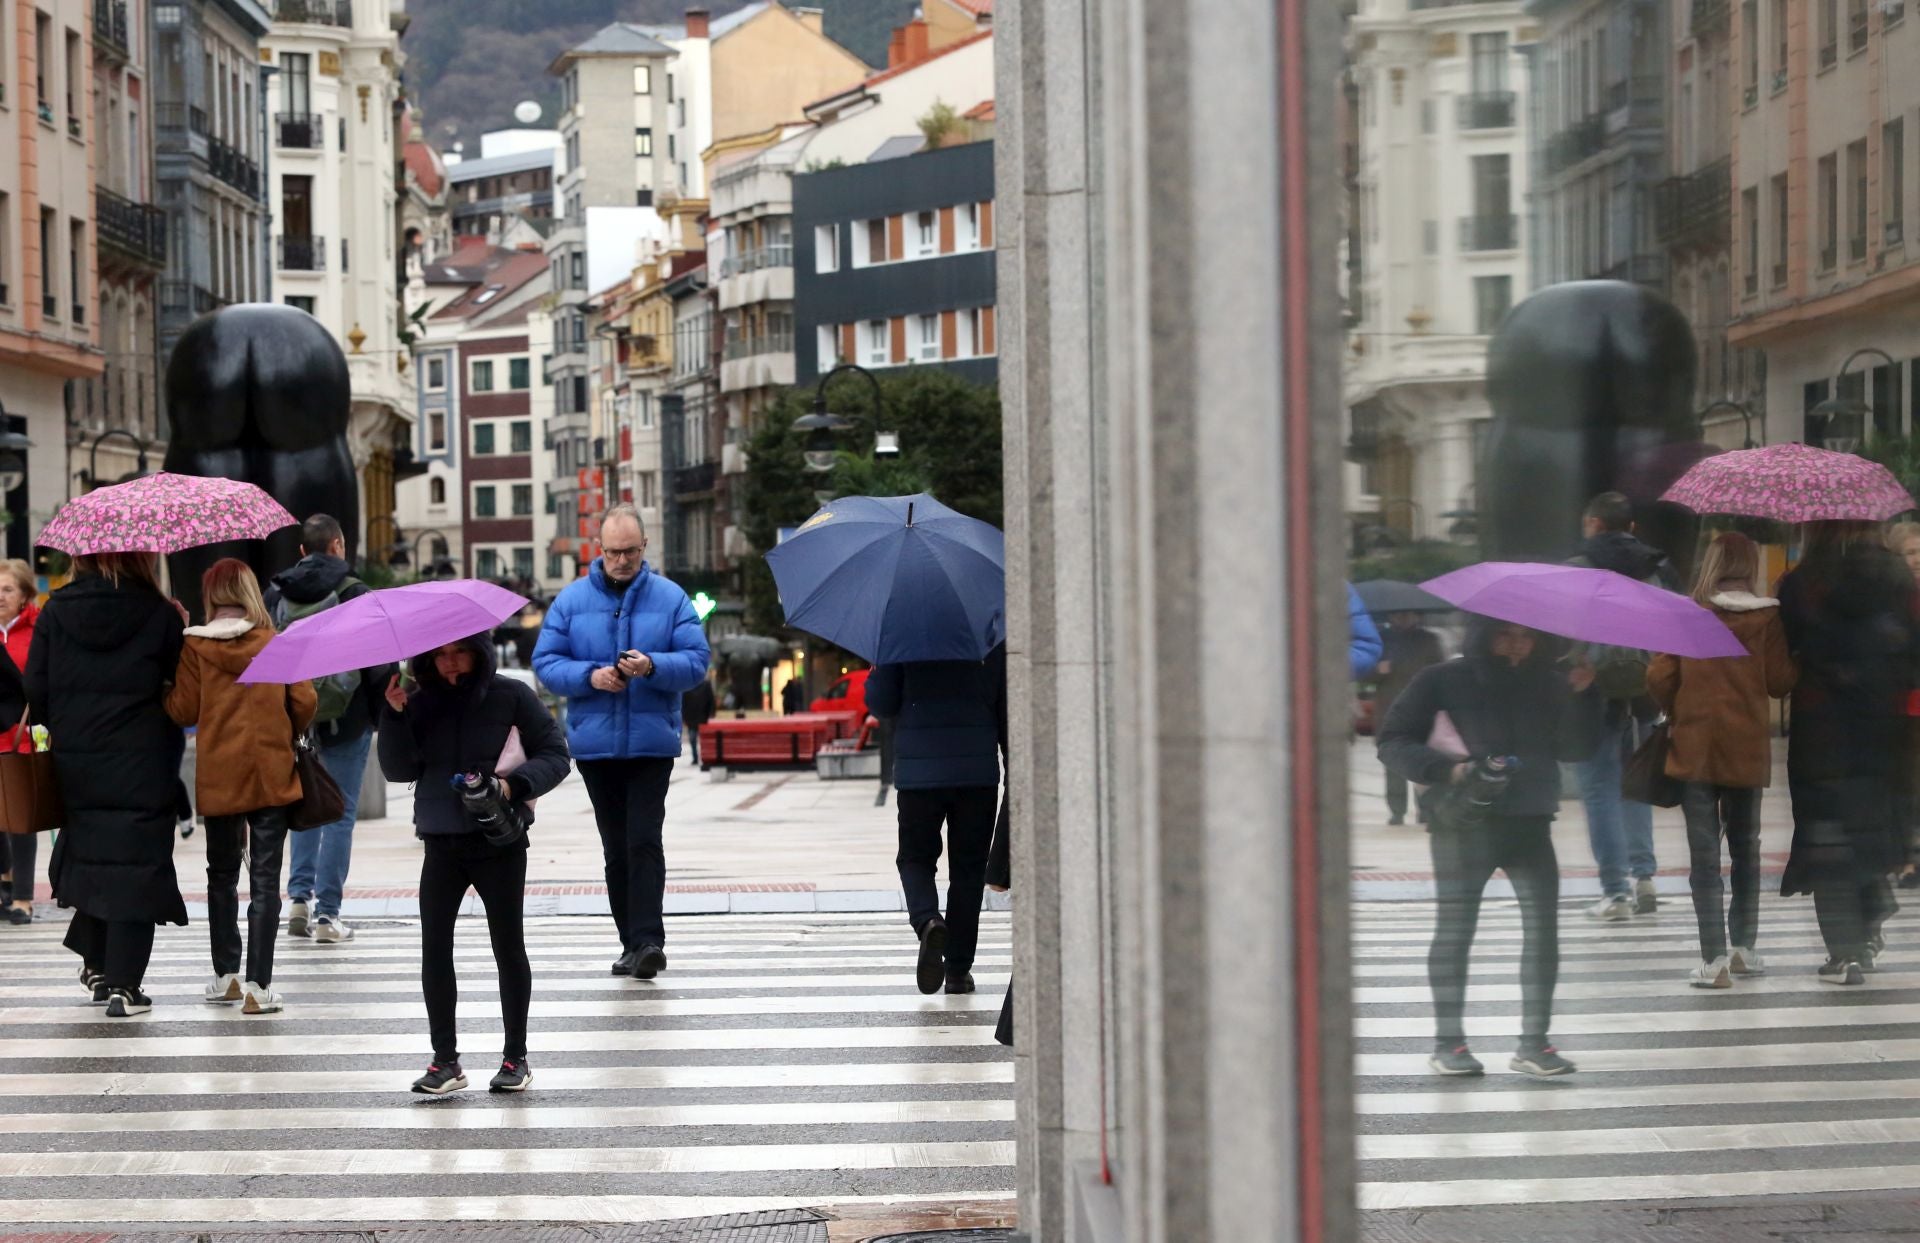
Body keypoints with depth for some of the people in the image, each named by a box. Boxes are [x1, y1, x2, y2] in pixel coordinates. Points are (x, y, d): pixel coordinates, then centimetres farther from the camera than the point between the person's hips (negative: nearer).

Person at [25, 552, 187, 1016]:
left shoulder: (55, 611, 0)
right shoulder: (159, 613, -9)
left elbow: (36, 691, 0)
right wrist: (182, 631, 10)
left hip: (76, 764, 4)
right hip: (143, 768, -3)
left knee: (90, 856, 20)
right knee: (135, 866, 0)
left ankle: (95, 965, 29)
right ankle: (123, 984, -3)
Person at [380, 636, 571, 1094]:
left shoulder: (511, 697, -3)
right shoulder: (420, 705, 4)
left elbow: (555, 755, -1)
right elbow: (400, 770, 1)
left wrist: (515, 784, -17)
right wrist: (395, 717, -12)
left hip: (499, 842, -3)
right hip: (442, 845, 3)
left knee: (508, 946, 6)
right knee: (434, 948, -1)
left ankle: (516, 1058, 15)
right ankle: (445, 1060, 6)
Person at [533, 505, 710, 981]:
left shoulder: (671, 599, 3)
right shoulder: (572, 600, 6)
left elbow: (696, 662, -2)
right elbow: (546, 662, 3)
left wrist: (653, 666, -21)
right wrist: (590, 676, -14)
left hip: (652, 741, -2)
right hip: (594, 742, 2)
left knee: (644, 841, -12)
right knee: (616, 847, 8)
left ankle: (648, 939, -15)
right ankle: (632, 945, 14)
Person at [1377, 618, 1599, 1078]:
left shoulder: (1547, 682, 9)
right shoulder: (1444, 682, -2)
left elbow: (1572, 745, 3)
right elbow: (1393, 743, -4)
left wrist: (1580, 697, -12)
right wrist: (1448, 769, -17)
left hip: (1529, 821, 3)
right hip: (1464, 822, -3)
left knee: (1542, 923, -4)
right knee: (1455, 927, 1)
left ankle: (1534, 1041, 1)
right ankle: (1448, 1041, 10)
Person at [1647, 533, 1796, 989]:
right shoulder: (1767, 617, -4)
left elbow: (1659, 678, -6)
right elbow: (1780, 682, -5)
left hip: (1694, 745, -1)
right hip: (1746, 747, 1)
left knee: (1705, 853, -1)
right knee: (1745, 847, 18)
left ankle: (1714, 959, -8)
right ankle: (1743, 946, 23)